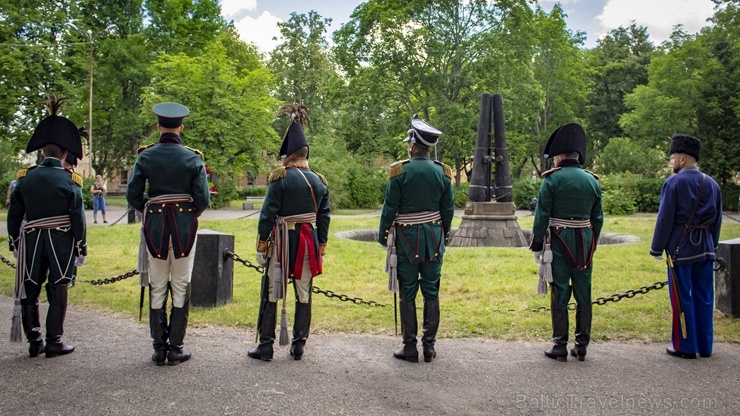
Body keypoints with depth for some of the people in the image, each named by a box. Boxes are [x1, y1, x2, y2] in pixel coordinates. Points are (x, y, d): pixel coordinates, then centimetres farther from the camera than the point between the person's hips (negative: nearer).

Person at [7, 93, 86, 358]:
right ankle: (53, 343, 10)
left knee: (29, 292, 13)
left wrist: (15, 243, 15)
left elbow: (14, 214, 4)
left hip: (31, 240, 2)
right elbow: (78, 217, -8)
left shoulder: (25, 177, 0)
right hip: (62, 241, -2)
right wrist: (81, 248, 0)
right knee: (57, 293, 5)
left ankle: (34, 342, 16)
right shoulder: (70, 180, -8)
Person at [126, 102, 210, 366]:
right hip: (185, 225, -1)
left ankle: (159, 348, 16)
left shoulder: (145, 156, -2)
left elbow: (132, 195, -4)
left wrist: (147, 212, 14)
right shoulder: (193, 158, -4)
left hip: (154, 225, 1)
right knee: (180, 288, 7)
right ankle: (176, 349, 12)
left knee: (157, 289, 10)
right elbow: (202, 199, -8)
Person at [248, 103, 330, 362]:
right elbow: (324, 217, 9)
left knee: (271, 294, 5)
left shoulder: (280, 178, -10)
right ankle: (299, 345, 16)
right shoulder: (320, 181, 6)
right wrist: (321, 246, 16)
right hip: (309, 242, 5)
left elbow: (268, 213, -11)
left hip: (282, 241, -4)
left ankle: (266, 345, 10)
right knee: (304, 295, 11)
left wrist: (261, 242, -4)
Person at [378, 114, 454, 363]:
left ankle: (410, 348, 10)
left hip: (407, 239, -3)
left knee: (408, 295, 4)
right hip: (434, 238, 4)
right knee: (431, 293, 10)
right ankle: (429, 347, 15)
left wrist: (383, 236, 4)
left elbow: (390, 209, -8)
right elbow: (448, 209, 7)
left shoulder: (400, 171, -10)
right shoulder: (442, 172, 2)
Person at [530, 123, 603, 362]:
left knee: (560, 294, 2)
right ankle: (582, 346, 18)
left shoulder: (552, 179, -8)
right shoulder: (592, 181, 6)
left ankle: (560, 347, 8)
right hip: (584, 243, 4)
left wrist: (537, 246, -3)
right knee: (584, 294, 10)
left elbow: (542, 215, -10)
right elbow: (598, 218, 10)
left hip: (559, 242, -4)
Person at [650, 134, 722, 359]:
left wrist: (657, 248, -5)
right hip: (705, 248, 6)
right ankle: (705, 346, 20)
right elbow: (717, 220, 14)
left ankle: (685, 347, 10)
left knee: (682, 298, 2)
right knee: (704, 298, 12)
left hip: (681, 249, -6)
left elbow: (665, 219, -12)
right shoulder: (712, 184, 9)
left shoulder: (674, 182, -11)